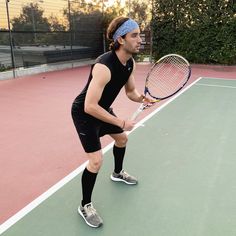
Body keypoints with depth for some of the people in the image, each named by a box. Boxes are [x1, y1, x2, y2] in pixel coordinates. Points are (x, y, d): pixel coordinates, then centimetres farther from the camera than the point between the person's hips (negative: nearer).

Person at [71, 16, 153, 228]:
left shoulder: (130, 62, -8)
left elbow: (130, 91, 5)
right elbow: (90, 107, -37)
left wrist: (141, 98, -18)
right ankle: (85, 206, 11)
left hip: (103, 108, 9)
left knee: (122, 138, 24)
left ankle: (118, 173, 52)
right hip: (84, 113, -9)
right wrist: (121, 123, -31)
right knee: (96, 160, -13)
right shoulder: (104, 67, -36)